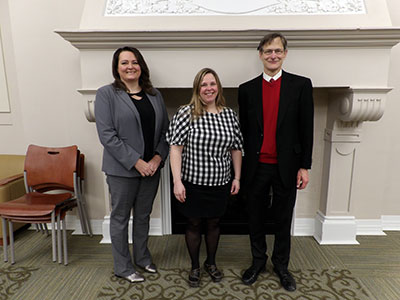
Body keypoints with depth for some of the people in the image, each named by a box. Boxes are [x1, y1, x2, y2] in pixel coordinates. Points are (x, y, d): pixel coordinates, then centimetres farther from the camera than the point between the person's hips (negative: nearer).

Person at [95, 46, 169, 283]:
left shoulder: (154, 95, 8)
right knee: (120, 217, 11)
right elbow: (106, 134, -14)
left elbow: (165, 130, 7)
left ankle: (142, 258, 39)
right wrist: (136, 162, -18)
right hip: (122, 169, -4)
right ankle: (123, 266, 31)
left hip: (151, 167, 5)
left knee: (143, 215, 19)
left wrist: (158, 157, -8)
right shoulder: (107, 94, -6)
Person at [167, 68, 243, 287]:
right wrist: (177, 181, -17)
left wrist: (237, 177, 6)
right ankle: (195, 266, 36)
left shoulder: (229, 114, 2)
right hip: (193, 183, -3)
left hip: (220, 183, 3)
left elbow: (236, 149, 8)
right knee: (194, 224, 13)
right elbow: (175, 147, -13)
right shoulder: (186, 113, -10)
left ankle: (211, 262, 42)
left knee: (214, 222, 18)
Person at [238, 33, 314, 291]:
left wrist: (304, 166, -4)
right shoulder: (247, 89, 4)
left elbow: (306, 129, -1)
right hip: (256, 167, 2)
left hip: (286, 167, -1)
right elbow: (244, 130, 5)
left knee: (283, 220, 13)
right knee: (255, 218, 14)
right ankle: (258, 260, 36)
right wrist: (242, 166, 3)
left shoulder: (301, 85, 0)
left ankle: (281, 265, 35)